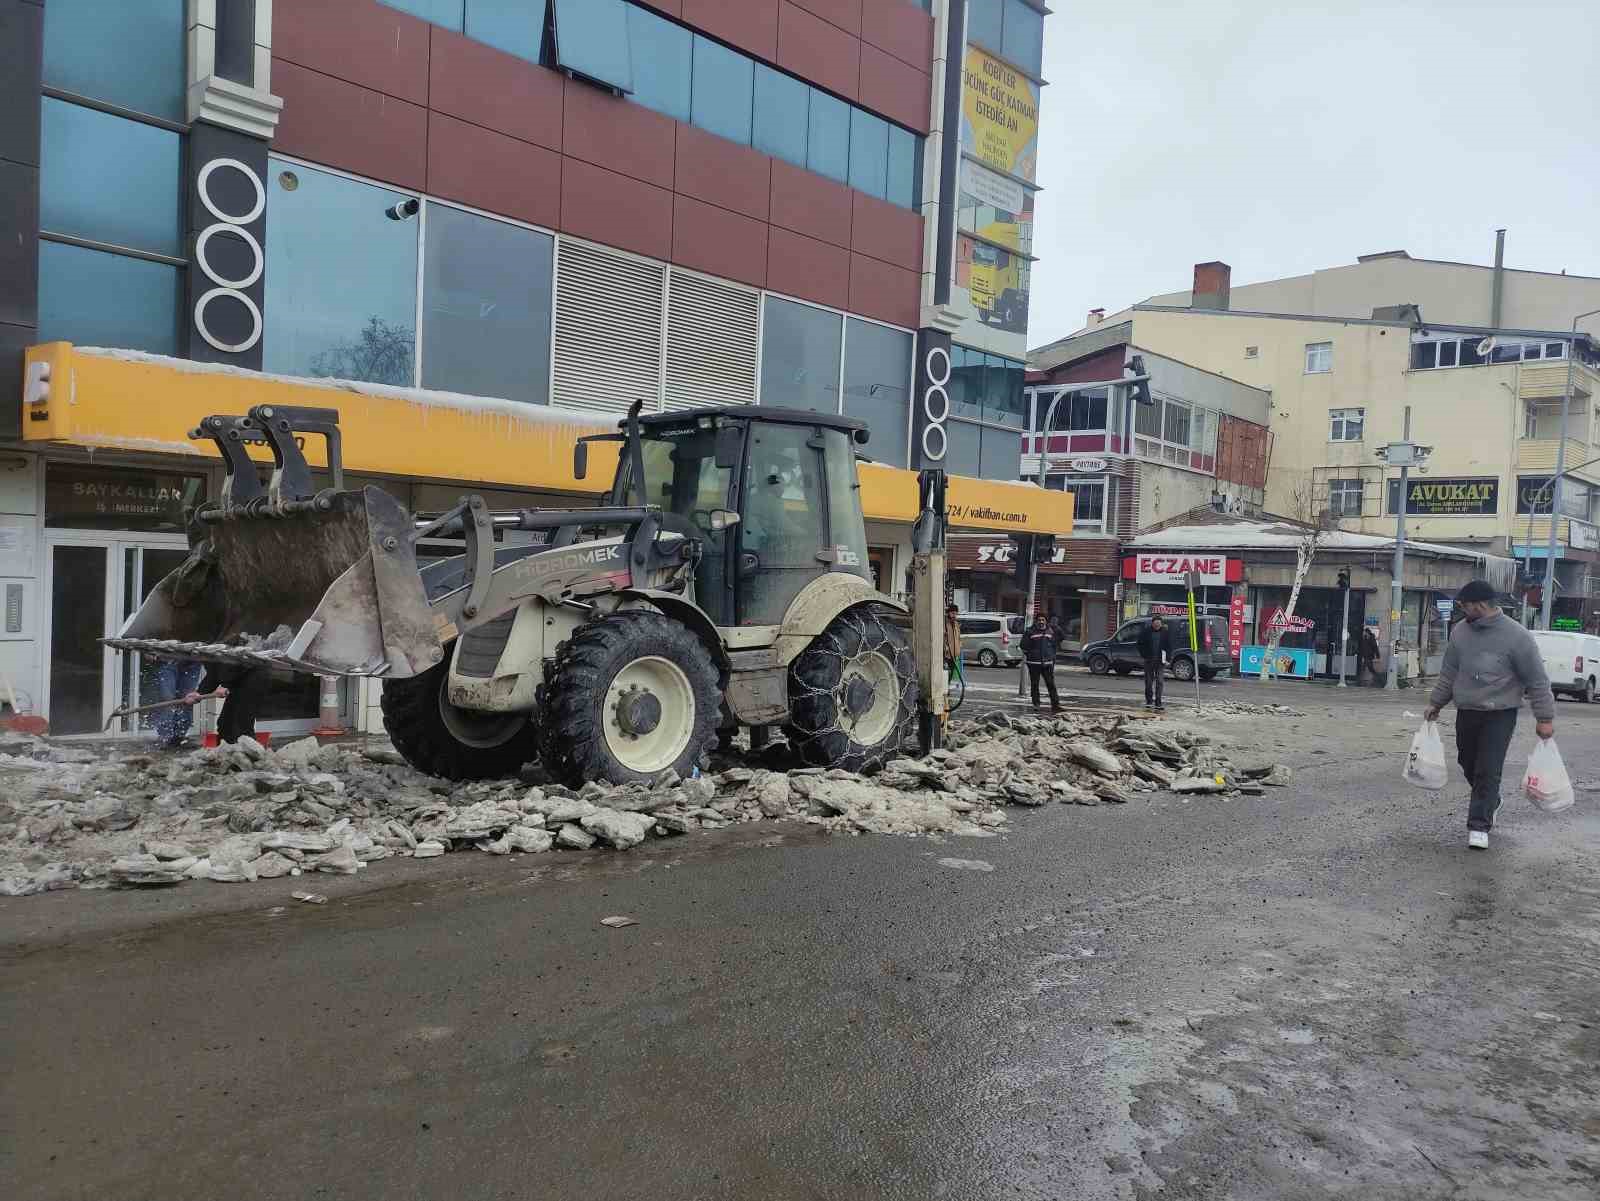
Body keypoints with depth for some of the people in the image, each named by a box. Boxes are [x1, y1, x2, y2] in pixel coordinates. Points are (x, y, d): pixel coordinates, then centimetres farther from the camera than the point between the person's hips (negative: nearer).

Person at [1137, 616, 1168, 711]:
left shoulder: (1165, 631, 0)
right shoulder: (1146, 631, -1)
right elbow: (1140, 644, 4)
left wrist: (1166, 657, -2)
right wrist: (1144, 655, -3)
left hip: (1160, 660, -1)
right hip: (1149, 660, 1)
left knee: (1160, 682, -5)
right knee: (1149, 682, 8)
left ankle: (1158, 703, -5)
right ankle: (1149, 701, 20)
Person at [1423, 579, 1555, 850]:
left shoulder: (1516, 636, -14)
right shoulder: (1460, 631, 2)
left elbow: (1537, 680, -8)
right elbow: (1449, 673, 13)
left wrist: (1545, 718, -9)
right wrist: (1435, 704, 15)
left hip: (1499, 715, -5)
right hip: (1466, 712, 5)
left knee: (1488, 770, -7)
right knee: (1468, 764, 15)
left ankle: (1479, 825, 1)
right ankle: (1490, 803, 41)